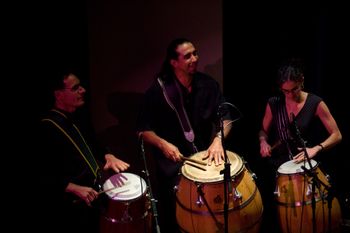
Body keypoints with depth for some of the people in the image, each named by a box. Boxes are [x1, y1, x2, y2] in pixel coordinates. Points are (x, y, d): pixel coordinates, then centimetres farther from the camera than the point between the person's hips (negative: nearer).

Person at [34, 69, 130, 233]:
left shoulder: (76, 118, 8)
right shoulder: (46, 128, -19)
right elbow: (42, 175, -21)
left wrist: (108, 156, -1)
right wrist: (75, 189, -27)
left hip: (96, 192, 8)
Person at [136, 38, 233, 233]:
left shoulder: (208, 84, 0)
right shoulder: (158, 91, -9)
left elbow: (225, 117, -2)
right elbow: (144, 129, -5)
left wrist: (218, 139, -21)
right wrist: (163, 144, -22)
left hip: (205, 153, 4)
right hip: (173, 159, -3)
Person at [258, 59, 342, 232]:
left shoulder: (315, 103, -6)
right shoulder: (273, 103, 2)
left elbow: (337, 135, -5)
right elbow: (264, 130, 15)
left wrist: (316, 149, -20)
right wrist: (264, 142, -7)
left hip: (305, 161, -2)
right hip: (279, 159, 2)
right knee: (264, 186, -17)